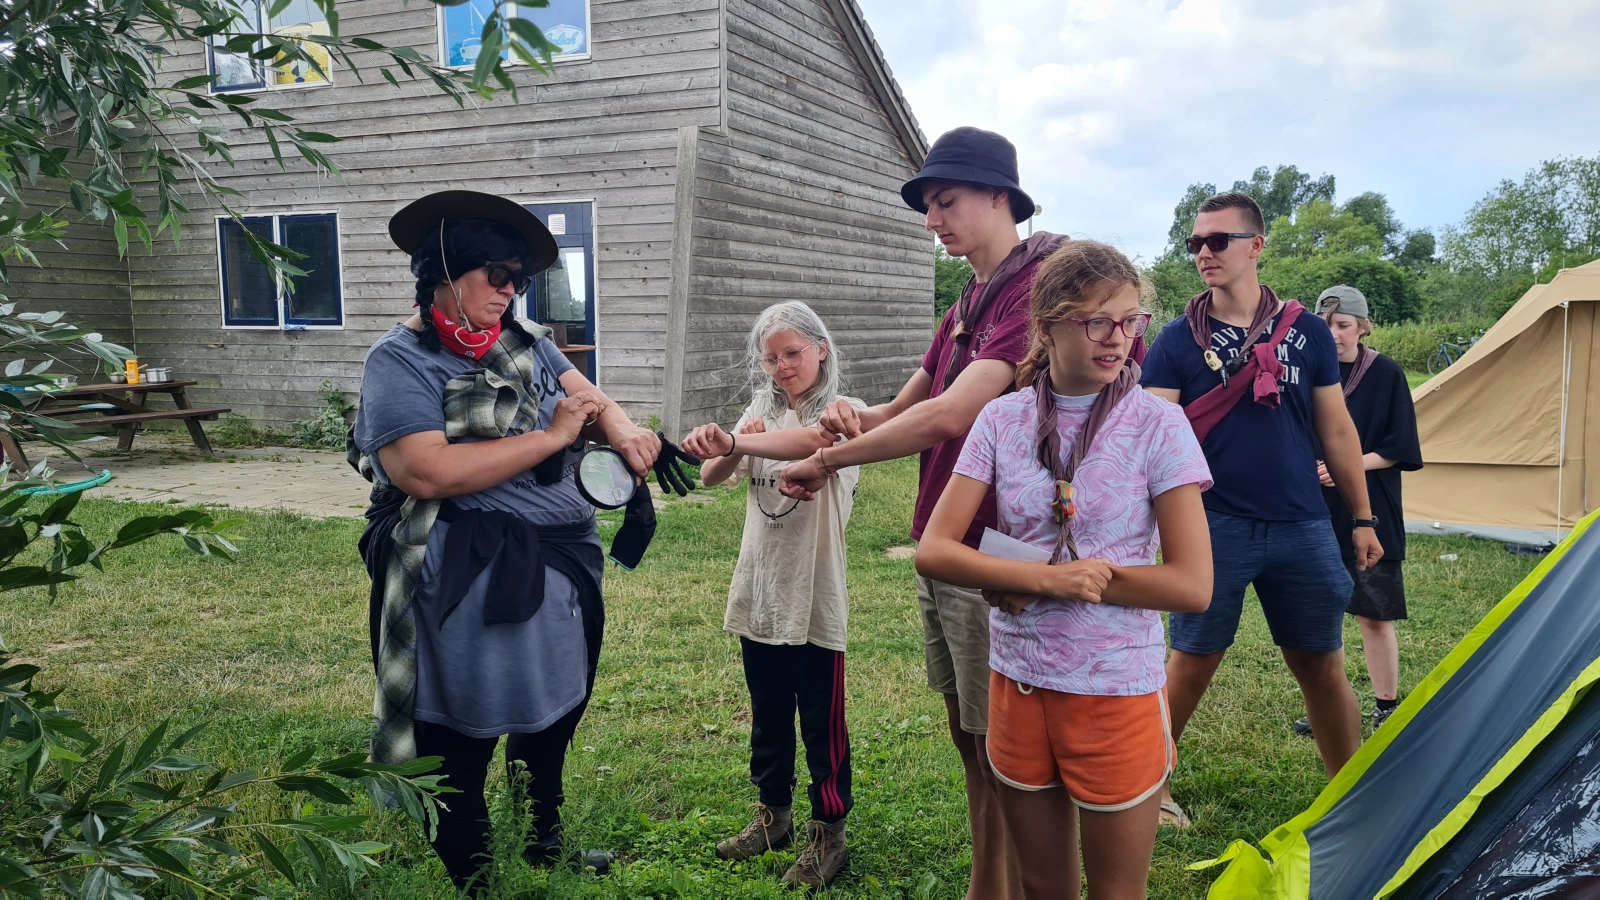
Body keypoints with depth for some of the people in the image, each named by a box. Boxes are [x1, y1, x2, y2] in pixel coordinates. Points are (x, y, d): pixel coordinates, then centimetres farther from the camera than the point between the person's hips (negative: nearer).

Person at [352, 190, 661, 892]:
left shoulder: (521, 336, 9)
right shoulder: (400, 360, -13)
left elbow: (581, 390, 6)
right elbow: (427, 471, -26)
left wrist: (621, 430, -19)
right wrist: (552, 435, -23)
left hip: (562, 565, 8)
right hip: (470, 583, -8)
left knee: (554, 713, 24)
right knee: (461, 751, 7)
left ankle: (544, 847, 48)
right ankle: (475, 880, 28)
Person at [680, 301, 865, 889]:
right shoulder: (762, 411, 9)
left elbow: (810, 441, -32)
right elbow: (712, 477, 1)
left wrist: (733, 441, -41)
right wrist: (731, 448, -20)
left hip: (814, 597, -5)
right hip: (759, 591, 5)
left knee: (822, 723, 6)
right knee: (767, 717, 19)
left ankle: (828, 833, 21)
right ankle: (773, 813, 36)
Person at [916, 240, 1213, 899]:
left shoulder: (1157, 423, -10)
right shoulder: (1002, 419, -2)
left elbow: (1192, 586, -16)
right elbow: (933, 551, -7)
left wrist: (1024, 580, -16)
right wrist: (1048, 577, -22)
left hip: (1117, 694, -2)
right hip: (1017, 682, 3)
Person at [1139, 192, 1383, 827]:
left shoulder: (1307, 332, 6)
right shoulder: (1177, 341, -1)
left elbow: (1336, 430, 11)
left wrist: (1362, 518, 12)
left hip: (1302, 528, 3)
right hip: (1213, 527, -2)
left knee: (1323, 667, 11)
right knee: (1192, 663, 4)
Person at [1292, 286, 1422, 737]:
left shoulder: (1386, 374, -3)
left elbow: (1399, 450, -4)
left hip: (1371, 515, -2)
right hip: (1315, 513, 2)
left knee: (1373, 615, 4)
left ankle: (1387, 707, 21)